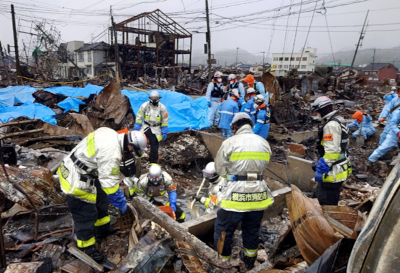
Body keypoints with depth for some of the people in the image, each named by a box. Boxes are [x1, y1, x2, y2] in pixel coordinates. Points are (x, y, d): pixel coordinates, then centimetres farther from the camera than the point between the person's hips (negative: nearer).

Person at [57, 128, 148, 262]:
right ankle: (86, 248, 23)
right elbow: (109, 184, -26)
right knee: (86, 214, 3)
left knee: (100, 200, 23)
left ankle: (103, 230, 43)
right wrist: (121, 203, -12)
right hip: (76, 182, -10)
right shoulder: (111, 153, -31)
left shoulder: (111, 135, -3)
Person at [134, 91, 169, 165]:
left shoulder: (162, 107, -9)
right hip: (145, 127, 1)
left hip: (156, 129, -1)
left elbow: (165, 121, -1)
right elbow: (139, 117, -1)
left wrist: (164, 132, -3)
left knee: (154, 145, 1)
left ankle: (153, 161, 15)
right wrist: (136, 128, -3)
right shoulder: (144, 106, -8)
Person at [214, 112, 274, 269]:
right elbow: (263, 166, 9)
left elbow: (220, 169, -6)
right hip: (258, 194, 6)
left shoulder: (230, 142, -11)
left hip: (236, 195, -5)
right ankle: (249, 260, 44)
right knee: (252, 230, 25)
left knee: (223, 230, 14)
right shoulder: (264, 143, 5)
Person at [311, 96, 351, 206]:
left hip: (333, 172, -11)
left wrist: (321, 170, -21)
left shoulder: (331, 125, -19)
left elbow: (331, 151, -25)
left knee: (326, 202, -3)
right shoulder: (339, 120, 14)